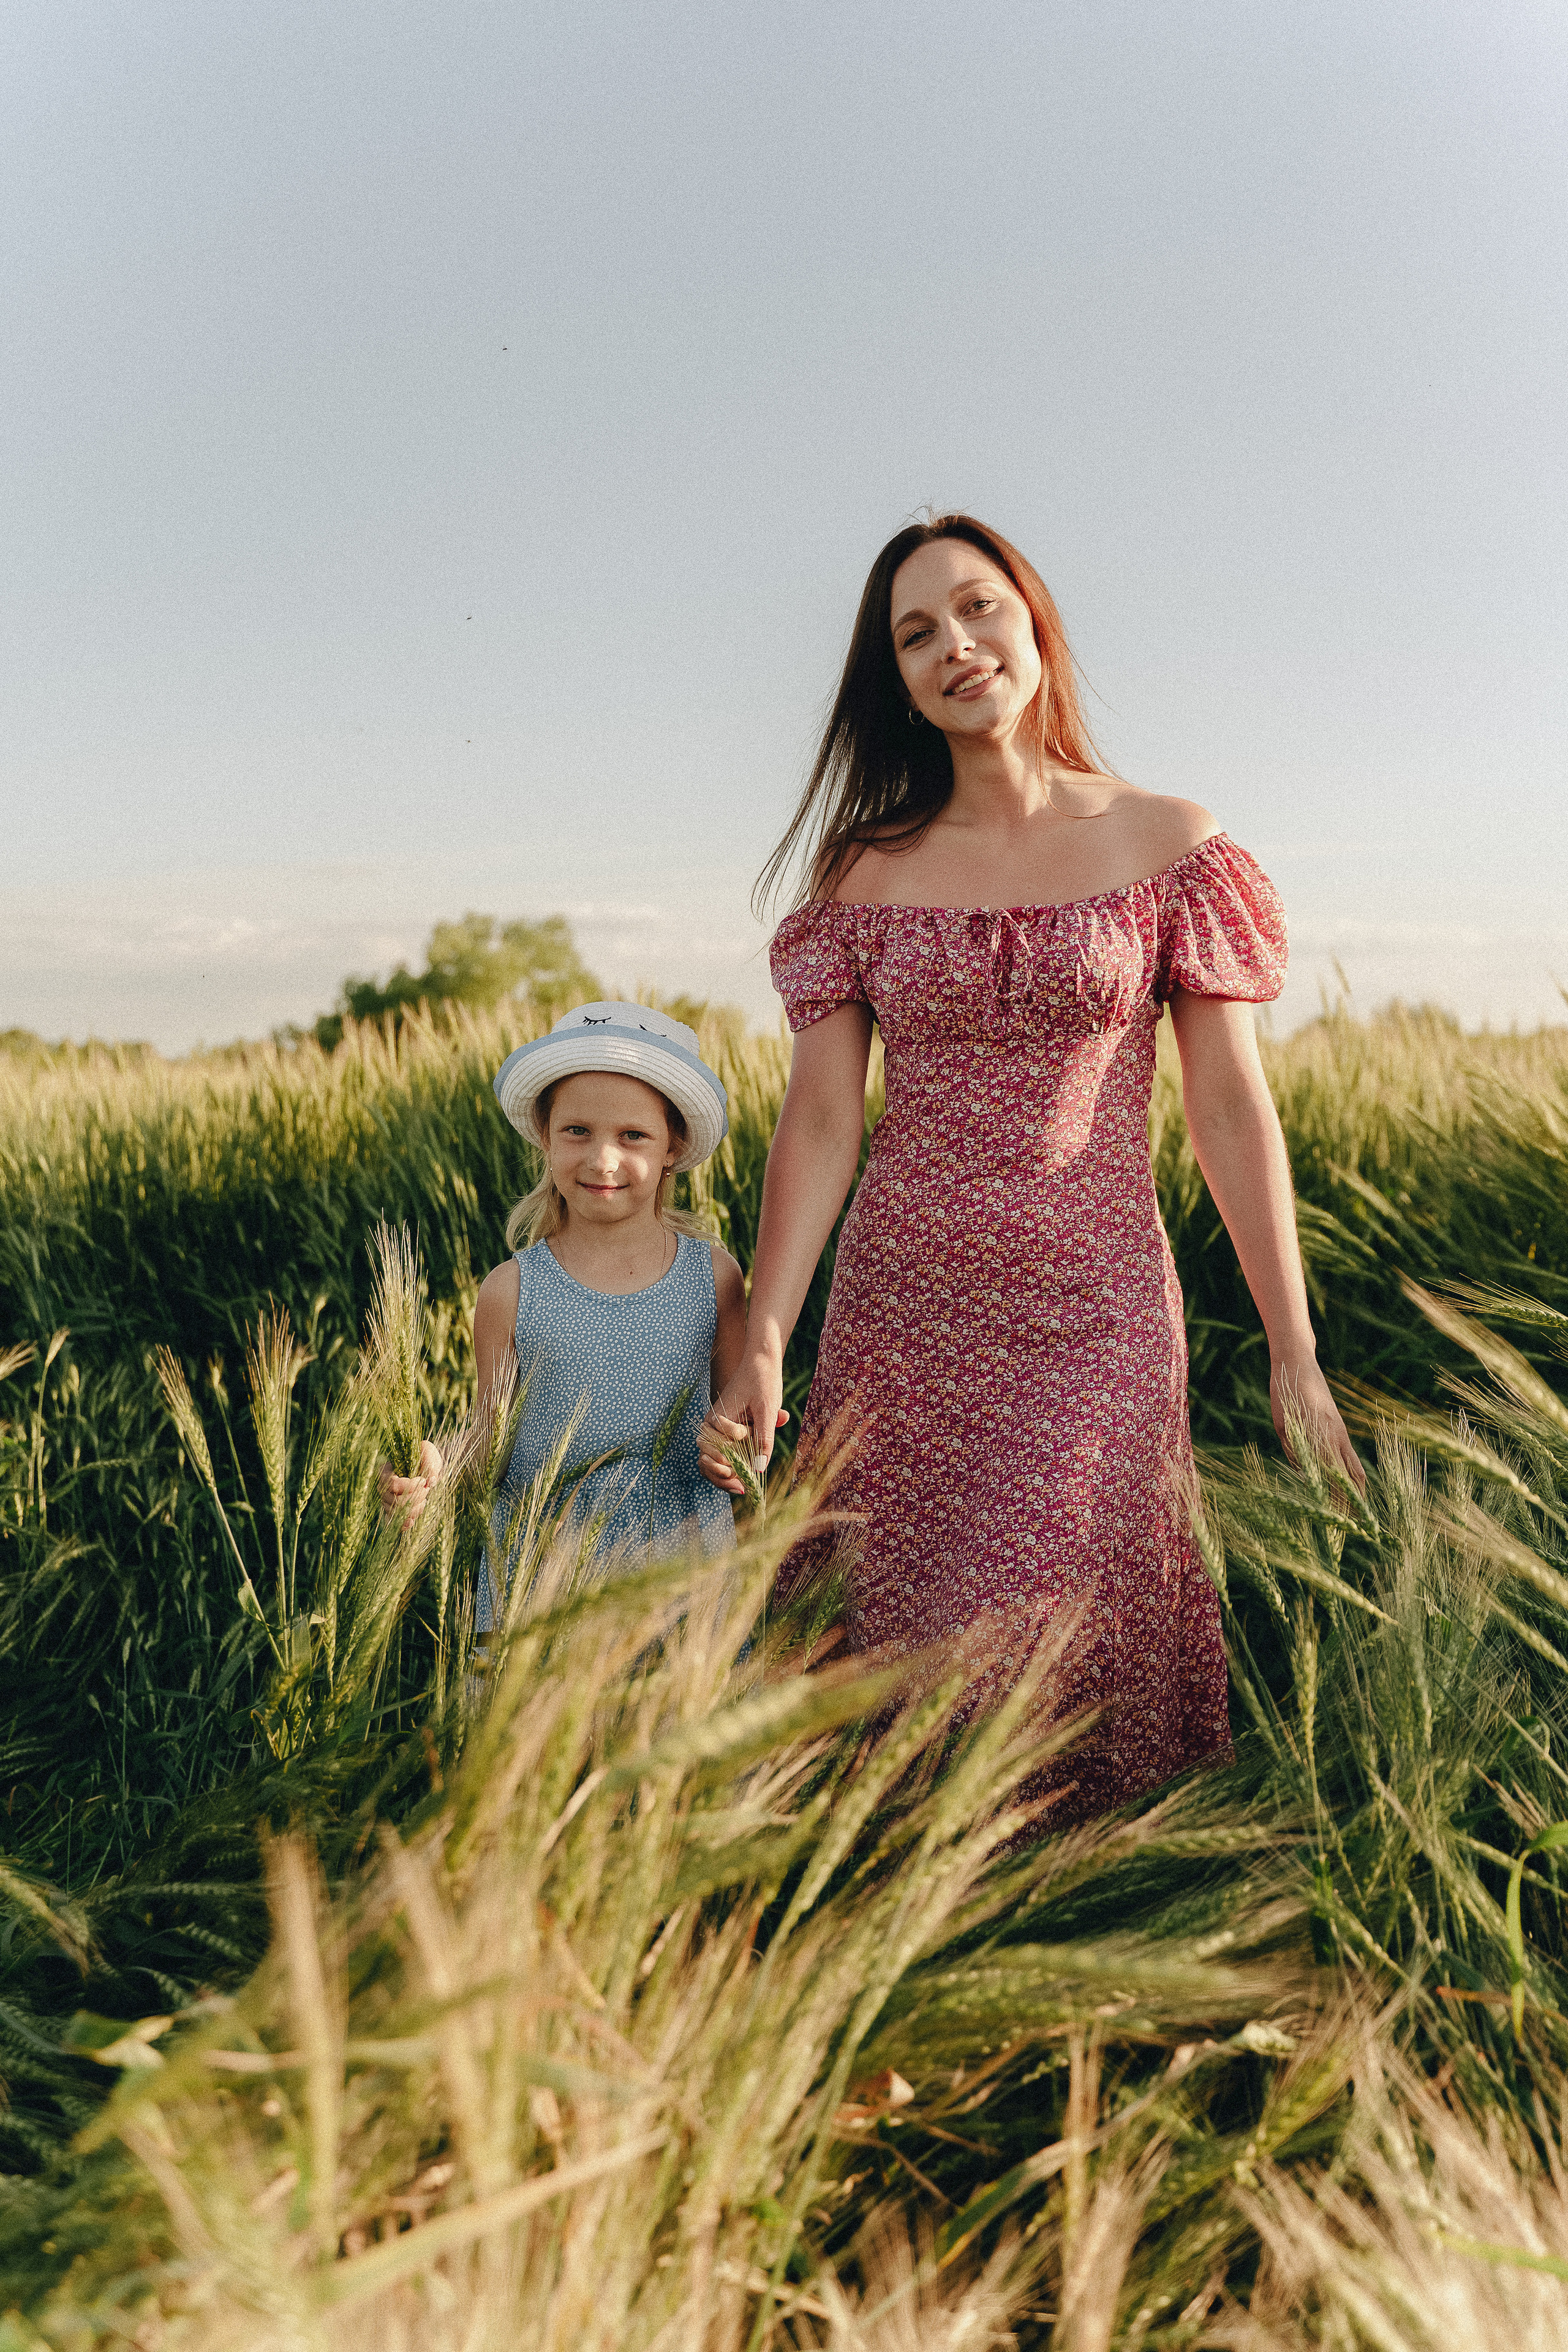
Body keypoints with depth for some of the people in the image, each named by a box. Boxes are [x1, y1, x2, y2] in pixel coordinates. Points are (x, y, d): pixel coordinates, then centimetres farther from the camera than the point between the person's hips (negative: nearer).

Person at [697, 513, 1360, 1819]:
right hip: (902, 1318, 2)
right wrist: (761, 1352, -9)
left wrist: (1295, 1358, -2)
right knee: (898, 1660, 9)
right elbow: (821, 1124, 0)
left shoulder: (1169, 842, 1)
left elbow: (1231, 1106, 0)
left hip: (1096, 1316, -1)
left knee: (1068, 1659, -3)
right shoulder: (864, 872, 4)